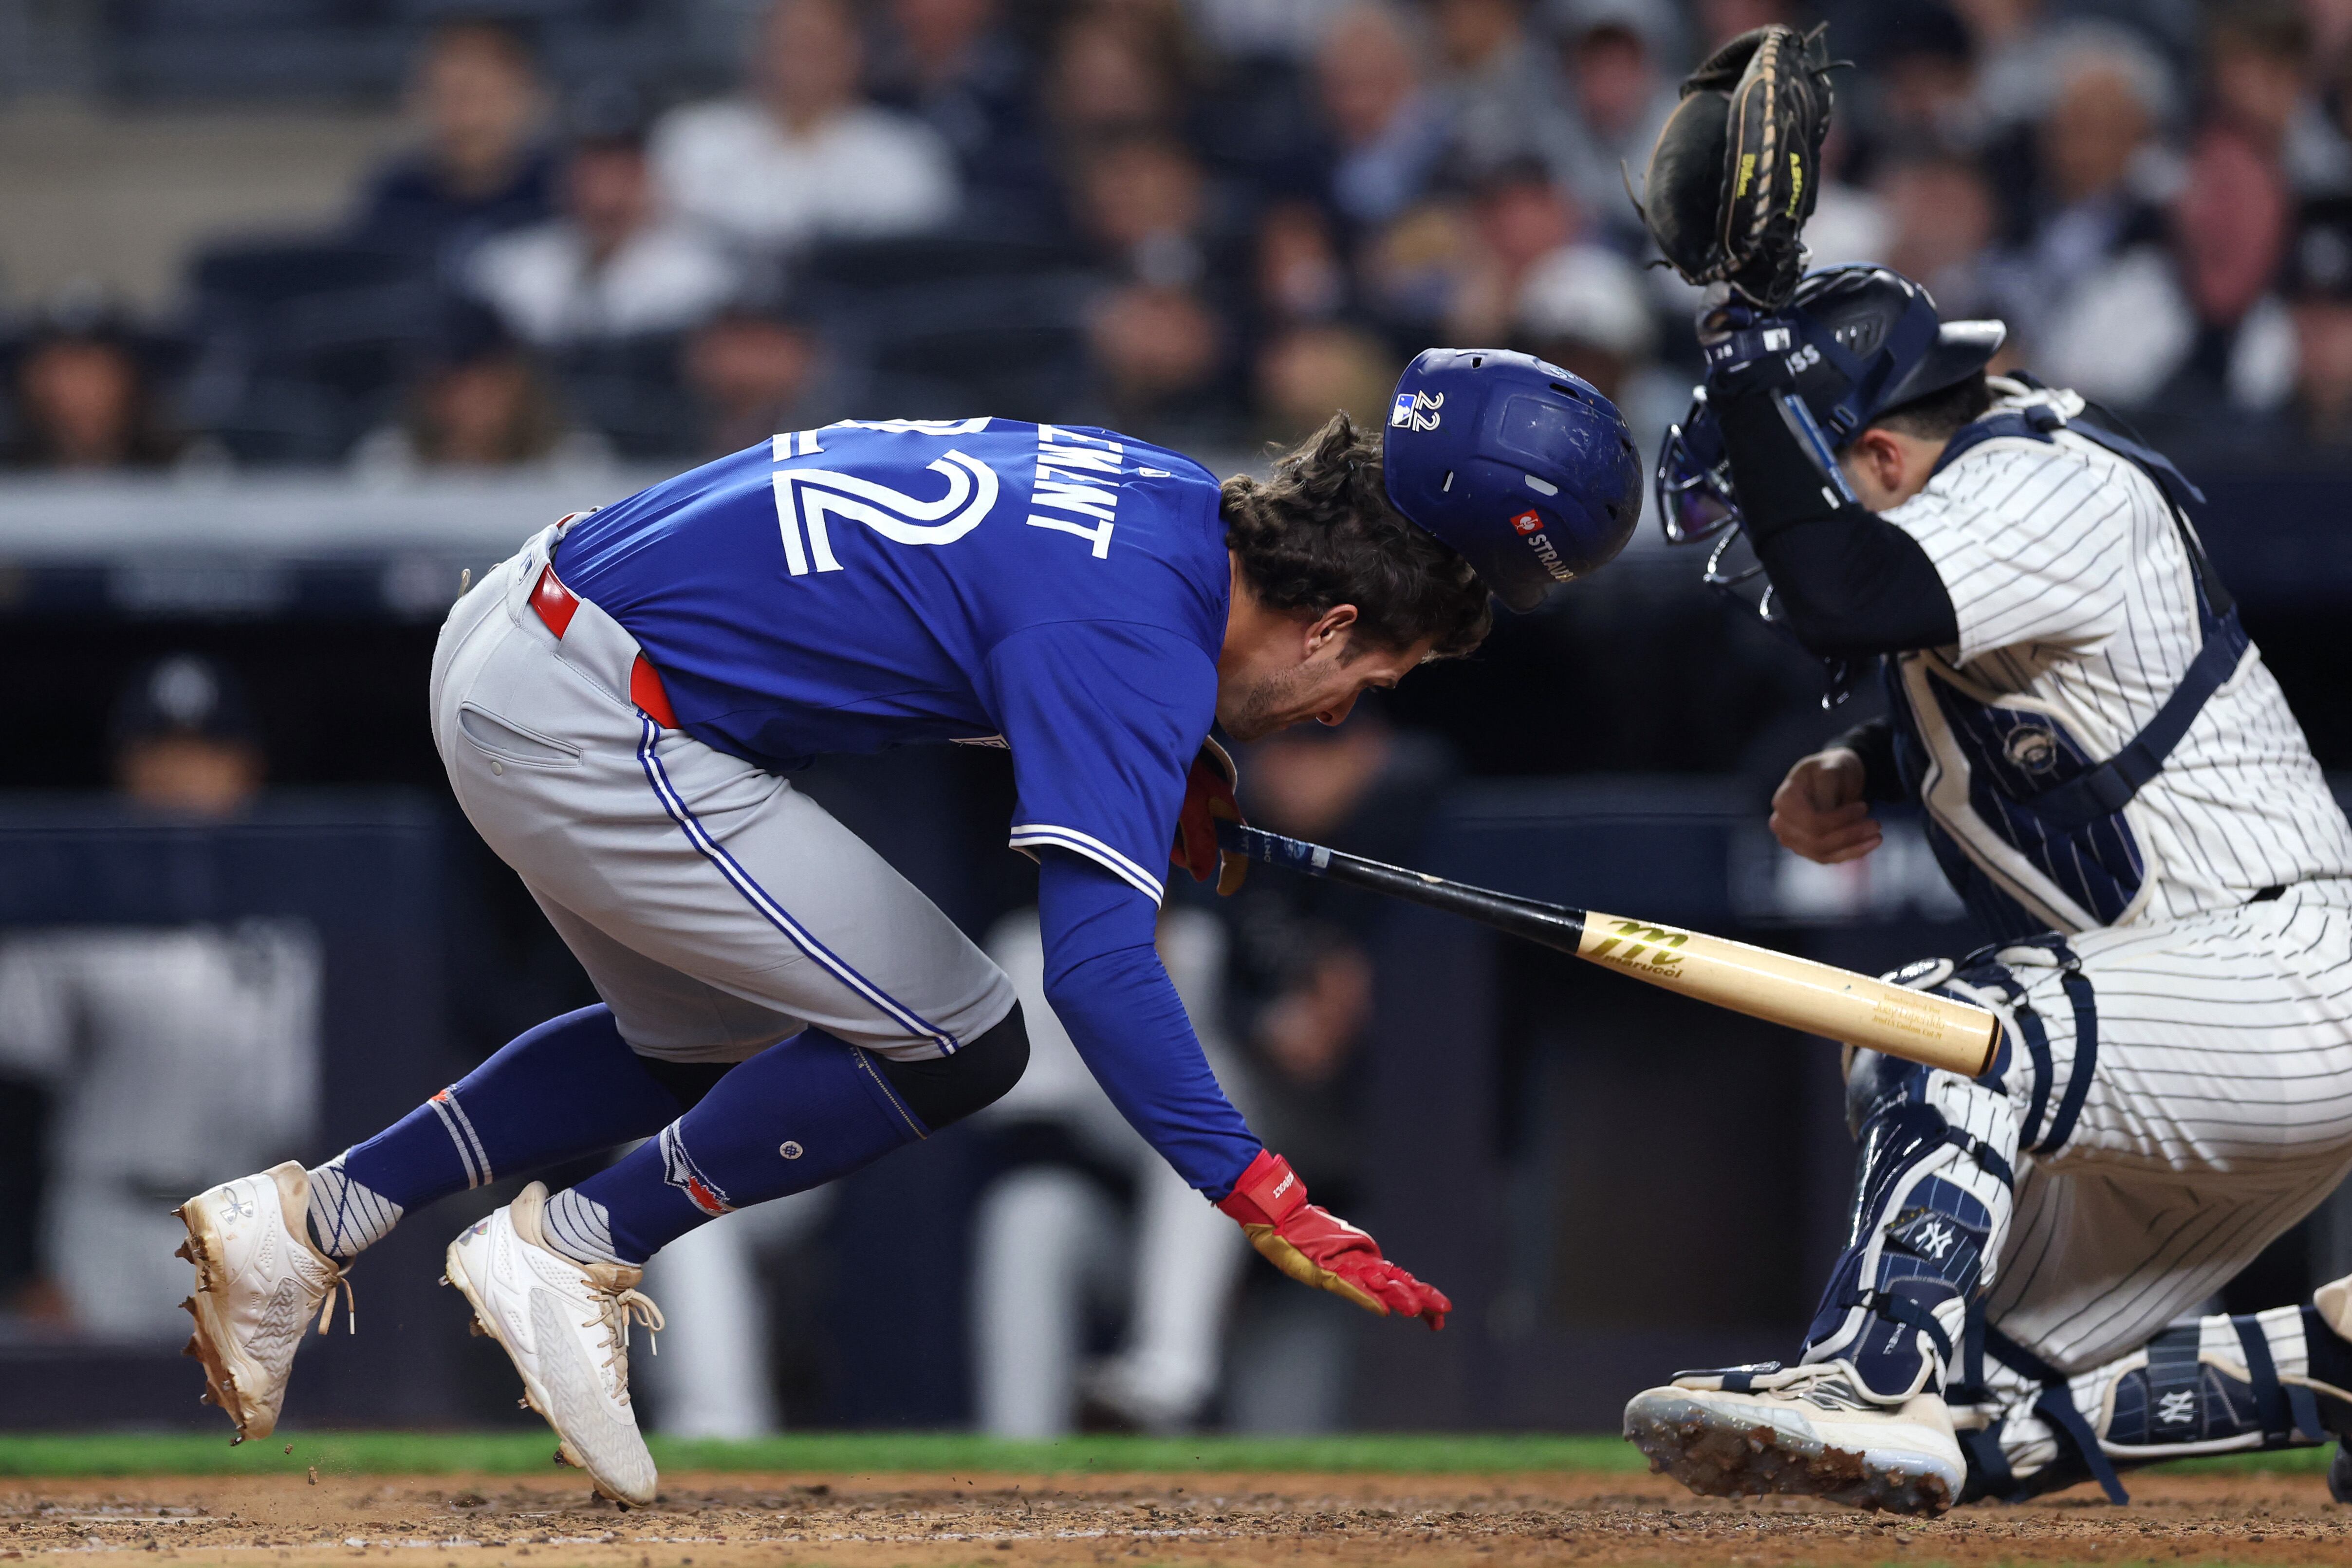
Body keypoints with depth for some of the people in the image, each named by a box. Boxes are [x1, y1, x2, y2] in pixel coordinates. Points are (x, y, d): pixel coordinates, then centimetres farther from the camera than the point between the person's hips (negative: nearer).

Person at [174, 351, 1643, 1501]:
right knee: (955, 1042, -5)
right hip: (583, 725, -10)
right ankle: (569, 1254, 1)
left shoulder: (1169, 497, 8)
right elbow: (1098, 962, -27)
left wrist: (1174, 761, 13)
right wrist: (1264, 1199, -30)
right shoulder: (1144, 639, -19)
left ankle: (306, 1219, 23)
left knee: (717, 1038, 27)